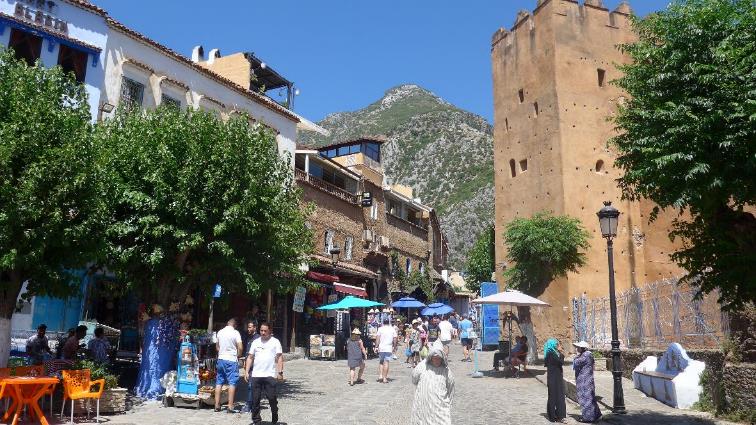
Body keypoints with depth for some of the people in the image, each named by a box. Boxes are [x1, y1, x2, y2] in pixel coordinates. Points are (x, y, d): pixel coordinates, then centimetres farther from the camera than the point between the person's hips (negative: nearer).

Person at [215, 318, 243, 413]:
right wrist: (238, 356, 2)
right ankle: (230, 407, -5)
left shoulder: (220, 332, 8)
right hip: (231, 360, -5)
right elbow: (240, 348, -13)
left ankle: (217, 405, 15)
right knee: (232, 383, -2)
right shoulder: (235, 333, -9)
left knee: (219, 383, 11)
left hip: (221, 359, 6)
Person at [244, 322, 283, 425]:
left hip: (270, 375, -3)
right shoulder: (255, 342, 13)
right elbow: (250, 357, 14)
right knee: (255, 399, 5)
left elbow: (280, 358, -1)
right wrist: (246, 371, 4)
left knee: (272, 399, -1)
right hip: (256, 375, 3)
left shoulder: (275, 342, 3)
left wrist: (280, 372, -9)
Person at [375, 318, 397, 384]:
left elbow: (377, 338, -4)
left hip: (381, 348, 1)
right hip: (389, 348, 0)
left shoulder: (380, 329, 1)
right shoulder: (392, 329, 4)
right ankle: (385, 378, 0)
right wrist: (394, 346, 15)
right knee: (386, 362, 0)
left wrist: (376, 347, -1)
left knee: (380, 362, 15)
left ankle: (380, 376, 6)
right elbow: (395, 339, 4)